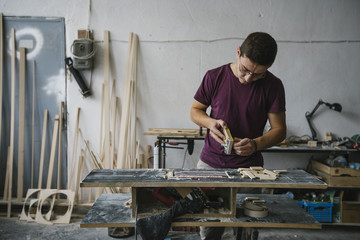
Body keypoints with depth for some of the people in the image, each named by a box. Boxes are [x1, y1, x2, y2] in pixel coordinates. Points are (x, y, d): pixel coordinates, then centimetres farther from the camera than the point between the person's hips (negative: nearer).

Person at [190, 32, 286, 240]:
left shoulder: (273, 86, -3)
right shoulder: (215, 77, -2)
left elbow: (279, 130, 0)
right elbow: (195, 110, 8)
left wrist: (256, 144, -19)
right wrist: (210, 123, -13)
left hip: (249, 167, 0)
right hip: (210, 164, 1)